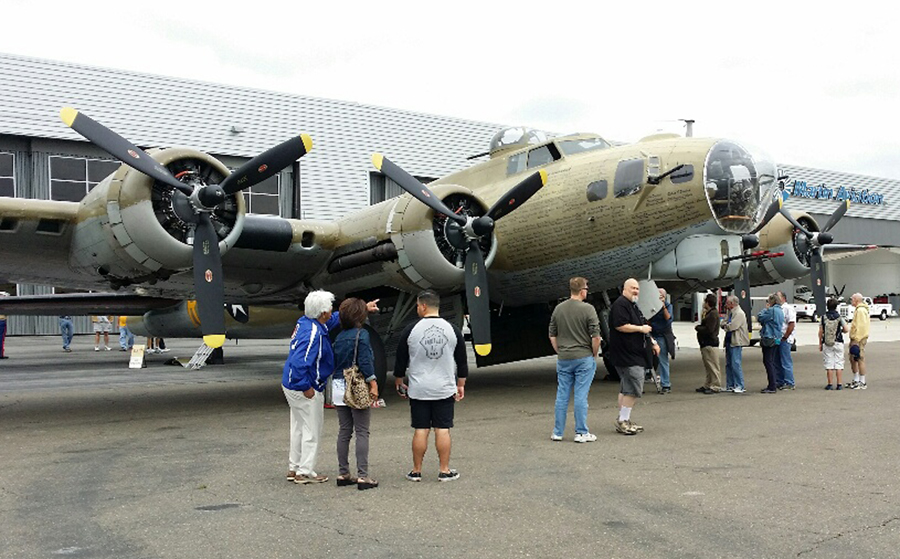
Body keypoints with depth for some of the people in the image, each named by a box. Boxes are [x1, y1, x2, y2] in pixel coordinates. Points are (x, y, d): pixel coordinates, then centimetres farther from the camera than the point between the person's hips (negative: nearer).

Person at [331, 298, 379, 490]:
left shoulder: (339, 337, 10)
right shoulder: (361, 334, -10)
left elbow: (335, 362, 12)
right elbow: (365, 361, -16)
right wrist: (373, 384, -13)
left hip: (338, 387, 7)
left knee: (344, 431, 12)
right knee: (362, 432, -2)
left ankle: (343, 474, 16)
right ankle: (363, 476, -3)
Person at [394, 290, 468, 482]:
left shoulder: (410, 330, -5)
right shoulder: (452, 330, 0)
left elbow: (401, 360, 3)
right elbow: (462, 362, 7)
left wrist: (399, 381, 18)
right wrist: (461, 385, 18)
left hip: (418, 389, -1)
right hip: (445, 389, 1)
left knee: (420, 430, 4)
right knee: (443, 429, 4)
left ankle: (416, 471, 11)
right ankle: (445, 470, 7)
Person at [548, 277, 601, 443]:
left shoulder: (558, 309, 5)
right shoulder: (588, 309, -10)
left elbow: (552, 336, 11)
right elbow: (595, 337, -11)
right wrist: (593, 354, 4)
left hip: (563, 359, 4)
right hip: (584, 358, -4)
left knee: (562, 396, 9)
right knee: (581, 396, -1)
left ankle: (557, 432, 14)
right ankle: (581, 433, 4)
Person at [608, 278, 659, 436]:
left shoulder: (633, 306, 20)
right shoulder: (620, 305, -13)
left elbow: (644, 327, 30)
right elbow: (620, 326, -24)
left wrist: (653, 342, 22)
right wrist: (641, 328, -16)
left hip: (634, 354, 11)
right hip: (627, 355, -11)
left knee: (626, 388, 13)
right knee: (634, 388, -12)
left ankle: (623, 421, 20)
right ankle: (623, 421, -6)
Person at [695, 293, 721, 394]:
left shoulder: (713, 314, -15)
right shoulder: (709, 313, 19)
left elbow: (708, 330, -22)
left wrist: (697, 327, -9)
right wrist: (699, 327, 4)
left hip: (710, 344, -11)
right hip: (706, 343, 11)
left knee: (713, 366, -6)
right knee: (708, 366, 15)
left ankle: (715, 387, -4)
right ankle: (708, 385, 21)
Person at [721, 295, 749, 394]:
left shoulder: (739, 313, -13)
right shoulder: (729, 312, 16)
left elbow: (731, 326, -21)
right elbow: (723, 324, 15)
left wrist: (725, 326, -1)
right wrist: (726, 325, -7)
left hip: (736, 342, -10)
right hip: (729, 341, 10)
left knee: (736, 364, -11)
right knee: (728, 364, 11)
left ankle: (739, 386, -6)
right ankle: (730, 386, 17)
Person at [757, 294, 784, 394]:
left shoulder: (771, 310, -15)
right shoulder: (780, 311, 16)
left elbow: (760, 318, -11)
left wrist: (765, 308, 0)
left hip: (769, 339, -10)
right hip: (777, 339, 10)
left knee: (768, 362, -6)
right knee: (772, 362, 15)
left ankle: (772, 387, -7)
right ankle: (773, 385, 20)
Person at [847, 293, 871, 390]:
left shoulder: (861, 310, -15)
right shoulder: (858, 310, 19)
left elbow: (861, 326, -22)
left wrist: (856, 340, -24)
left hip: (859, 339, -11)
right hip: (855, 338, 11)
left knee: (860, 359, -6)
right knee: (852, 359, 16)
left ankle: (862, 383, -2)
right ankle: (856, 380, 25)